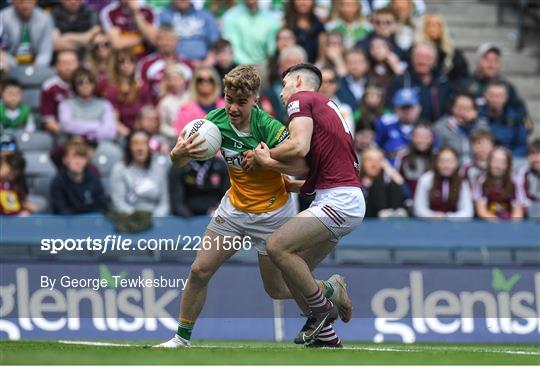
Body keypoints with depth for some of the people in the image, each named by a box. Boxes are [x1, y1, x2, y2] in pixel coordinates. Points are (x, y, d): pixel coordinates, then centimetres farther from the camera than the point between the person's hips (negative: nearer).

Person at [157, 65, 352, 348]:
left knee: (277, 289, 6)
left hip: (272, 213, -4)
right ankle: (182, 337, 15)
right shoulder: (216, 120, -12)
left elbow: (302, 165, -33)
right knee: (199, 271, -2)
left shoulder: (268, 127, -27)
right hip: (234, 207, 4)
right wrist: (179, 152, -32)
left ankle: (331, 289, 33)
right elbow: (179, 162, -9)